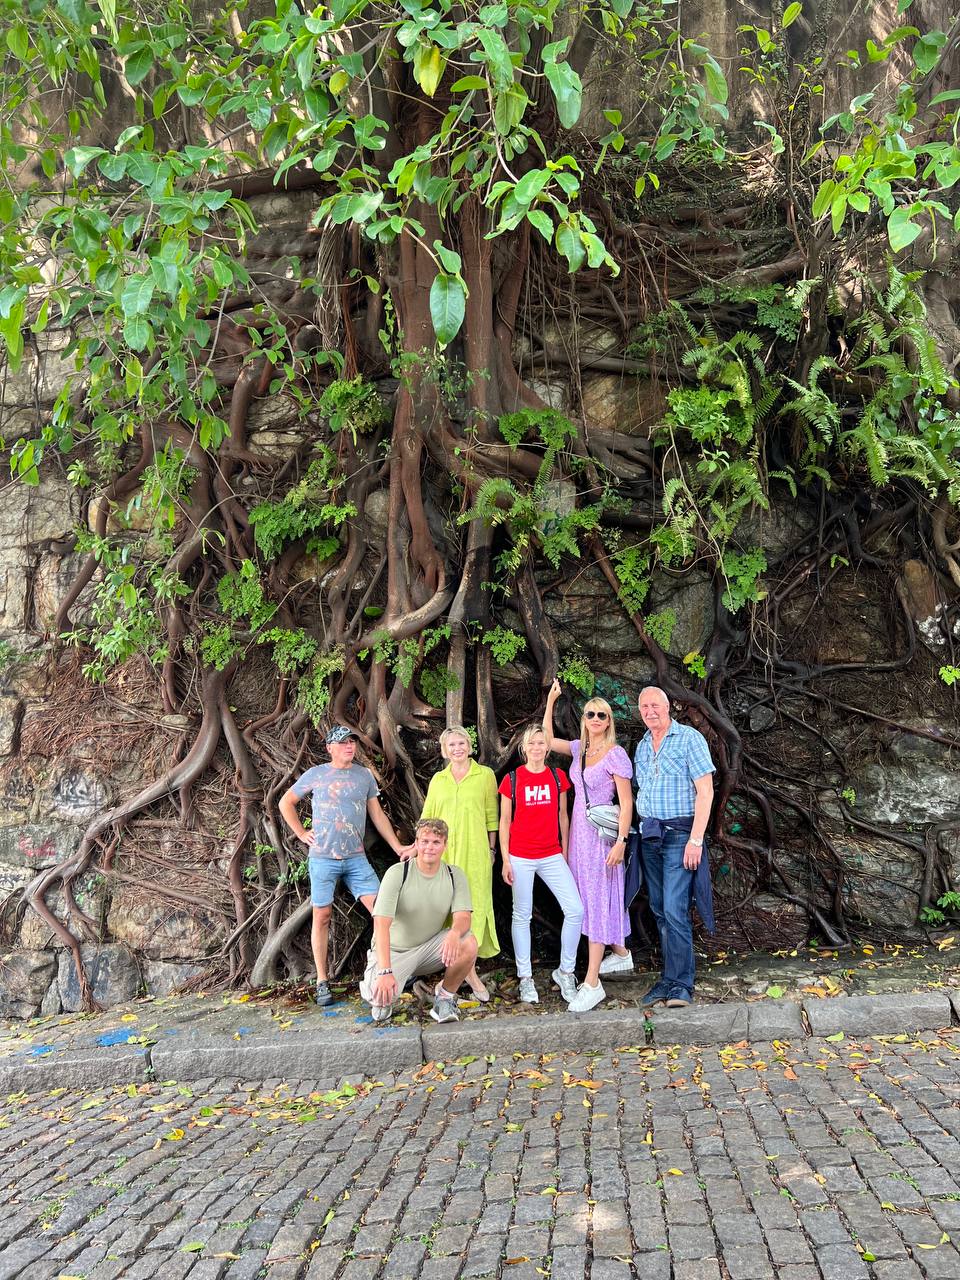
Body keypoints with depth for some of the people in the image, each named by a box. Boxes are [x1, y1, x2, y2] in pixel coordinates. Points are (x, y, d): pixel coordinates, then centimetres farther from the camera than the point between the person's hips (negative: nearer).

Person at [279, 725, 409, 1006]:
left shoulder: (365, 776, 8)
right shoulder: (316, 774, 1)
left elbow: (377, 814, 12)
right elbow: (286, 803, 11)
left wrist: (398, 847, 7)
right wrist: (301, 833, 2)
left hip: (356, 857, 2)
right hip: (322, 857, -2)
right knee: (322, 916, 3)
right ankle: (322, 982, 11)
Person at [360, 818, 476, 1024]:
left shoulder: (455, 875, -5)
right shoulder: (397, 873, -17)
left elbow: (463, 917, -15)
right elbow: (381, 923, -25)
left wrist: (454, 933, -41)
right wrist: (385, 972, -36)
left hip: (431, 946, 3)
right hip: (395, 950, -2)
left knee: (468, 943, -26)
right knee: (380, 996, -29)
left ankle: (444, 997, -1)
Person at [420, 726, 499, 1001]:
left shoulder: (485, 775, 4)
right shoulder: (438, 780, 12)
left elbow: (492, 816, 6)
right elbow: (427, 818, 17)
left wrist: (491, 849, 4)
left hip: (474, 853, -3)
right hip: (443, 853, 3)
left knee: (473, 906, -5)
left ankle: (468, 968, 2)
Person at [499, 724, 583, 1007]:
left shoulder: (558, 776, 5)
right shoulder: (512, 779, -2)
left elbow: (563, 816, 12)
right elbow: (504, 821, 1)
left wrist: (564, 852, 10)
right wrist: (505, 860, -3)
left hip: (552, 856, 2)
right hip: (521, 857, -2)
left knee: (575, 910, -7)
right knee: (522, 915, 6)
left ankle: (565, 972, 11)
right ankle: (525, 978, 18)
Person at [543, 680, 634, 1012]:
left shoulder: (615, 755, -12)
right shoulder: (579, 748, 7)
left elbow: (626, 802, -13)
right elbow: (547, 740, 15)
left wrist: (621, 841, -20)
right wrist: (550, 701, 9)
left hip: (602, 833, -7)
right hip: (579, 831, 7)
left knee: (597, 900, -7)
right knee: (589, 897, 15)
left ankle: (592, 983, -6)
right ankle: (621, 954, 34)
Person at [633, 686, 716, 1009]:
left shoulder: (690, 738, -7)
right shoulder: (642, 746, 13)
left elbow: (705, 791, -11)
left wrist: (696, 839, -17)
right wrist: (639, 829, 8)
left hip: (679, 834, -6)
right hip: (649, 836, 7)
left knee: (674, 910, -11)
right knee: (660, 910, 10)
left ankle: (680, 985, -3)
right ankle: (669, 977, 19)